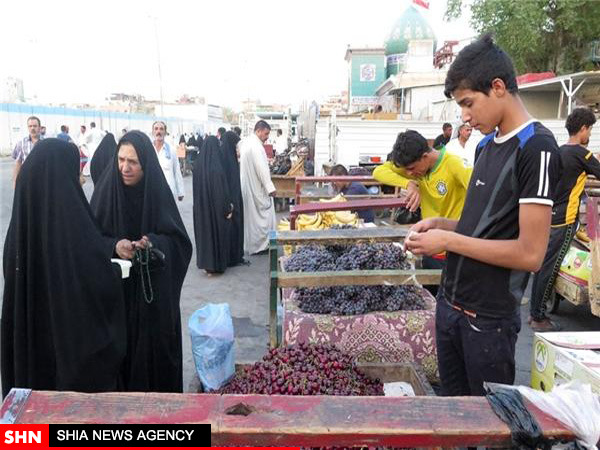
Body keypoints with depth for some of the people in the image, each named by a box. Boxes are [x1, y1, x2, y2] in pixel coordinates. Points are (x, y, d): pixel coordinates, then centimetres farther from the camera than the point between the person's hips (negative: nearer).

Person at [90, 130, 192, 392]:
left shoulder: (158, 192, -7)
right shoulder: (106, 189, -6)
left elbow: (179, 241, -5)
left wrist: (153, 243, -24)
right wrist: (114, 246, -21)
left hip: (153, 290, 0)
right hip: (115, 290, 1)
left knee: (154, 345, 7)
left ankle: (158, 395, 28)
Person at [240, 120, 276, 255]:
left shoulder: (246, 142, 11)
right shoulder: (256, 146, -20)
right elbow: (262, 168, -24)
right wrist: (270, 187, -22)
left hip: (247, 186, 10)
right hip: (257, 187, -10)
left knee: (250, 215, 16)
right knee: (262, 215, 0)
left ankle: (250, 244, 24)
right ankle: (260, 245, 7)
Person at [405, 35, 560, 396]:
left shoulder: (536, 148, -16)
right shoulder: (489, 144, 10)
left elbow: (530, 253, -21)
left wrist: (448, 240, -17)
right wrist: (441, 224, 2)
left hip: (488, 319, -7)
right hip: (450, 304, 8)